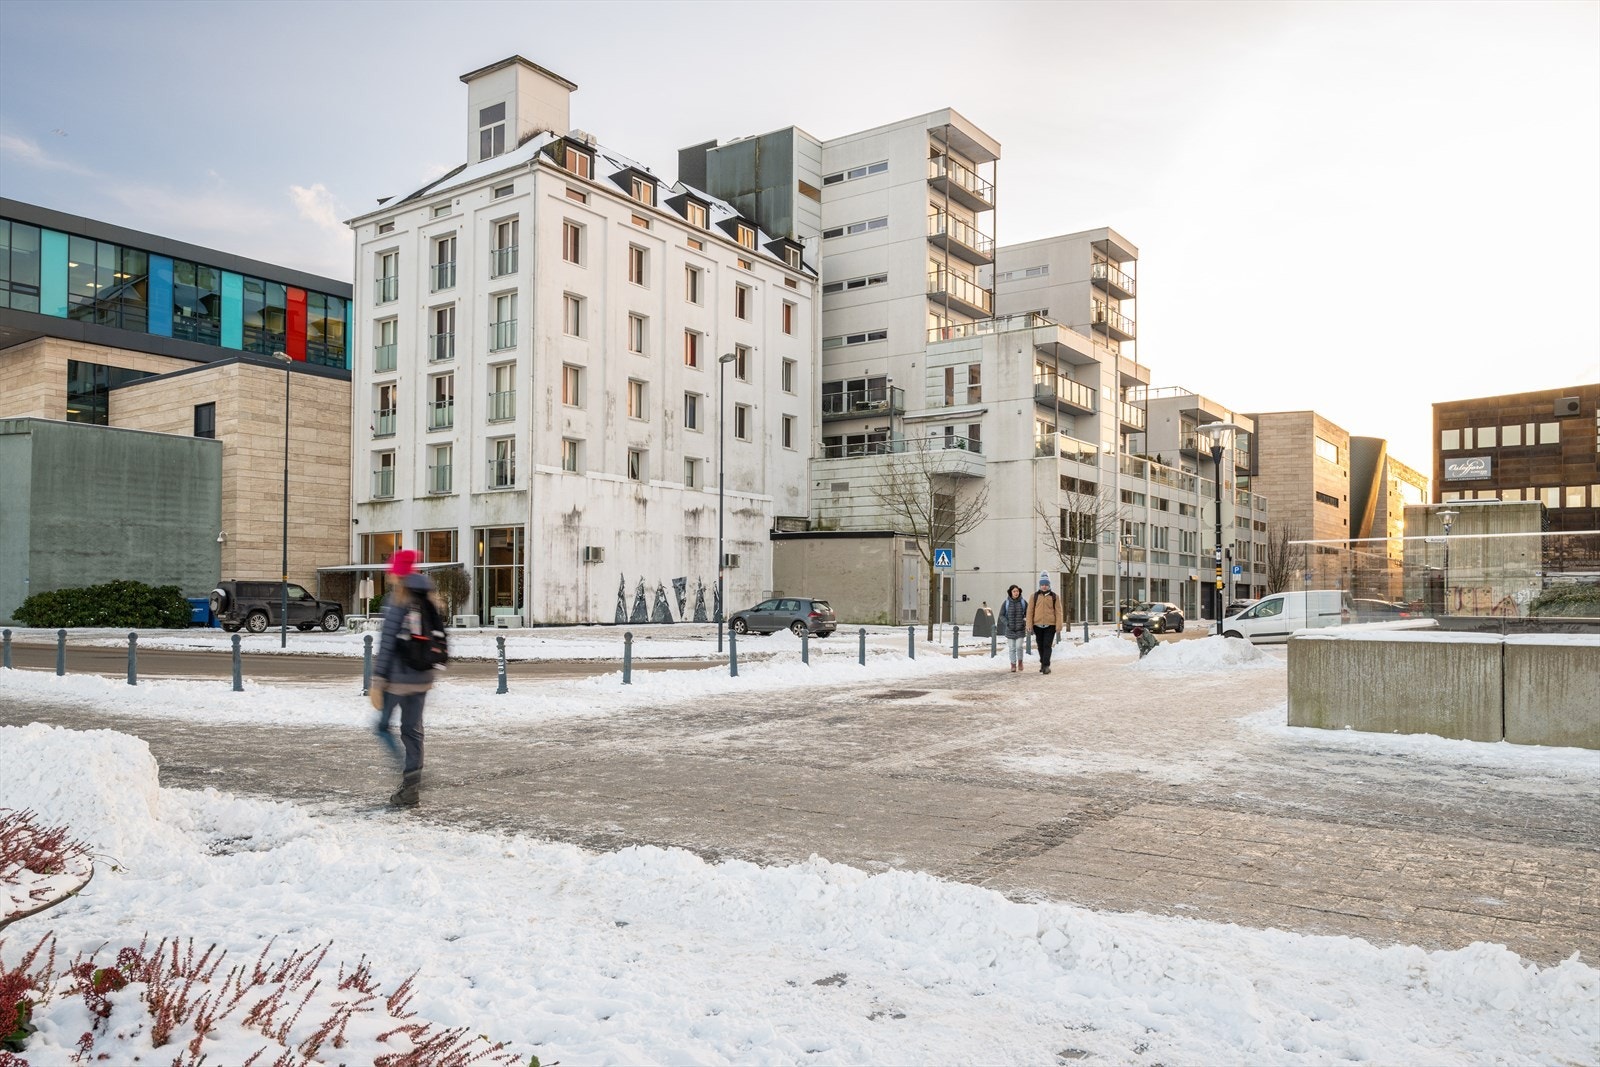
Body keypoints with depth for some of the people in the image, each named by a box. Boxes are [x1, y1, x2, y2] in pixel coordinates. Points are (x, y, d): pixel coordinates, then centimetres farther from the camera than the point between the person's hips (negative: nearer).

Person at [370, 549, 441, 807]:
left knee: (384, 725, 9)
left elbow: (387, 644, -14)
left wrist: (377, 680, -12)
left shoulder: (397, 602, -10)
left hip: (398, 678, -5)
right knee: (413, 729, 12)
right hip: (422, 678, 5)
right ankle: (411, 788, 14)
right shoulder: (431, 603, 5)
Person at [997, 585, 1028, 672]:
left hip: (1020, 629, 0)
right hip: (1010, 629, 0)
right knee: (1011, 648, 2)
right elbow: (1001, 615, -1)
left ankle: (1020, 661, 16)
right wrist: (1007, 623, -15)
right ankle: (1013, 665, 13)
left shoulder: (1023, 602, -4)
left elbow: (1028, 614, 5)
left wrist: (1026, 623, -12)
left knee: (1019, 646, -9)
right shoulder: (1006, 603, -5)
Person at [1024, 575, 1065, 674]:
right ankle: (1043, 663, 26)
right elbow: (1030, 611, 4)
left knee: (1047, 645, -8)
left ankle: (1046, 666, -7)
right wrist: (1029, 625, -1)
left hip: (1050, 625, -2)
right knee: (1040, 646, 12)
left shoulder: (1054, 596, 3)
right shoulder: (1035, 596, 5)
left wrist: (1059, 625, -5)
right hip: (1038, 625, 2)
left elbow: (1058, 611, 2)